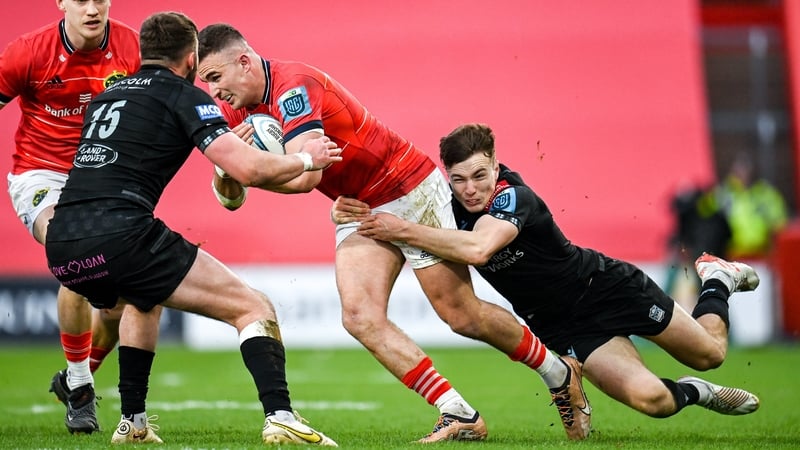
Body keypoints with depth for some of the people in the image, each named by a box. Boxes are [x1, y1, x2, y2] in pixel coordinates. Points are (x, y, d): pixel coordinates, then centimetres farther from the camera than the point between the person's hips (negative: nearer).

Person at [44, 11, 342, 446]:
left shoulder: (106, 97, 25)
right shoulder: (184, 96, 5)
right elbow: (247, 168, -7)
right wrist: (306, 160, 12)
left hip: (61, 248, 7)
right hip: (121, 236, -7)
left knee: (142, 301, 40)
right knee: (252, 307, 1)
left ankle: (132, 422, 33)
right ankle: (279, 418, -18)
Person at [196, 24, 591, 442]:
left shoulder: (294, 86, -27)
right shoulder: (238, 110, -1)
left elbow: (303, 176, -38)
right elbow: (231, 198, -1)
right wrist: (227, 169, -22)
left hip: (410, 191, -8)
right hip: (360, 211, 8)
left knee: (462, 314, -1)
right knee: (360, 318, -13)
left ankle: (559, 373, 24)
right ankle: (459, 415, -10)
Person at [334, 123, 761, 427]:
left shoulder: (515, 197, -32)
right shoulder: (450, 205, -14)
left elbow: (477, 248, -51)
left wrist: (403, 230, -48)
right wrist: (356, 212, -32)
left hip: (608, 288, -4)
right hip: (564, 326, 4)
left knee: (709, 353, 12)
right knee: (647, 397, -17)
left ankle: (717, 277, 43)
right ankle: (695, 393, 18)